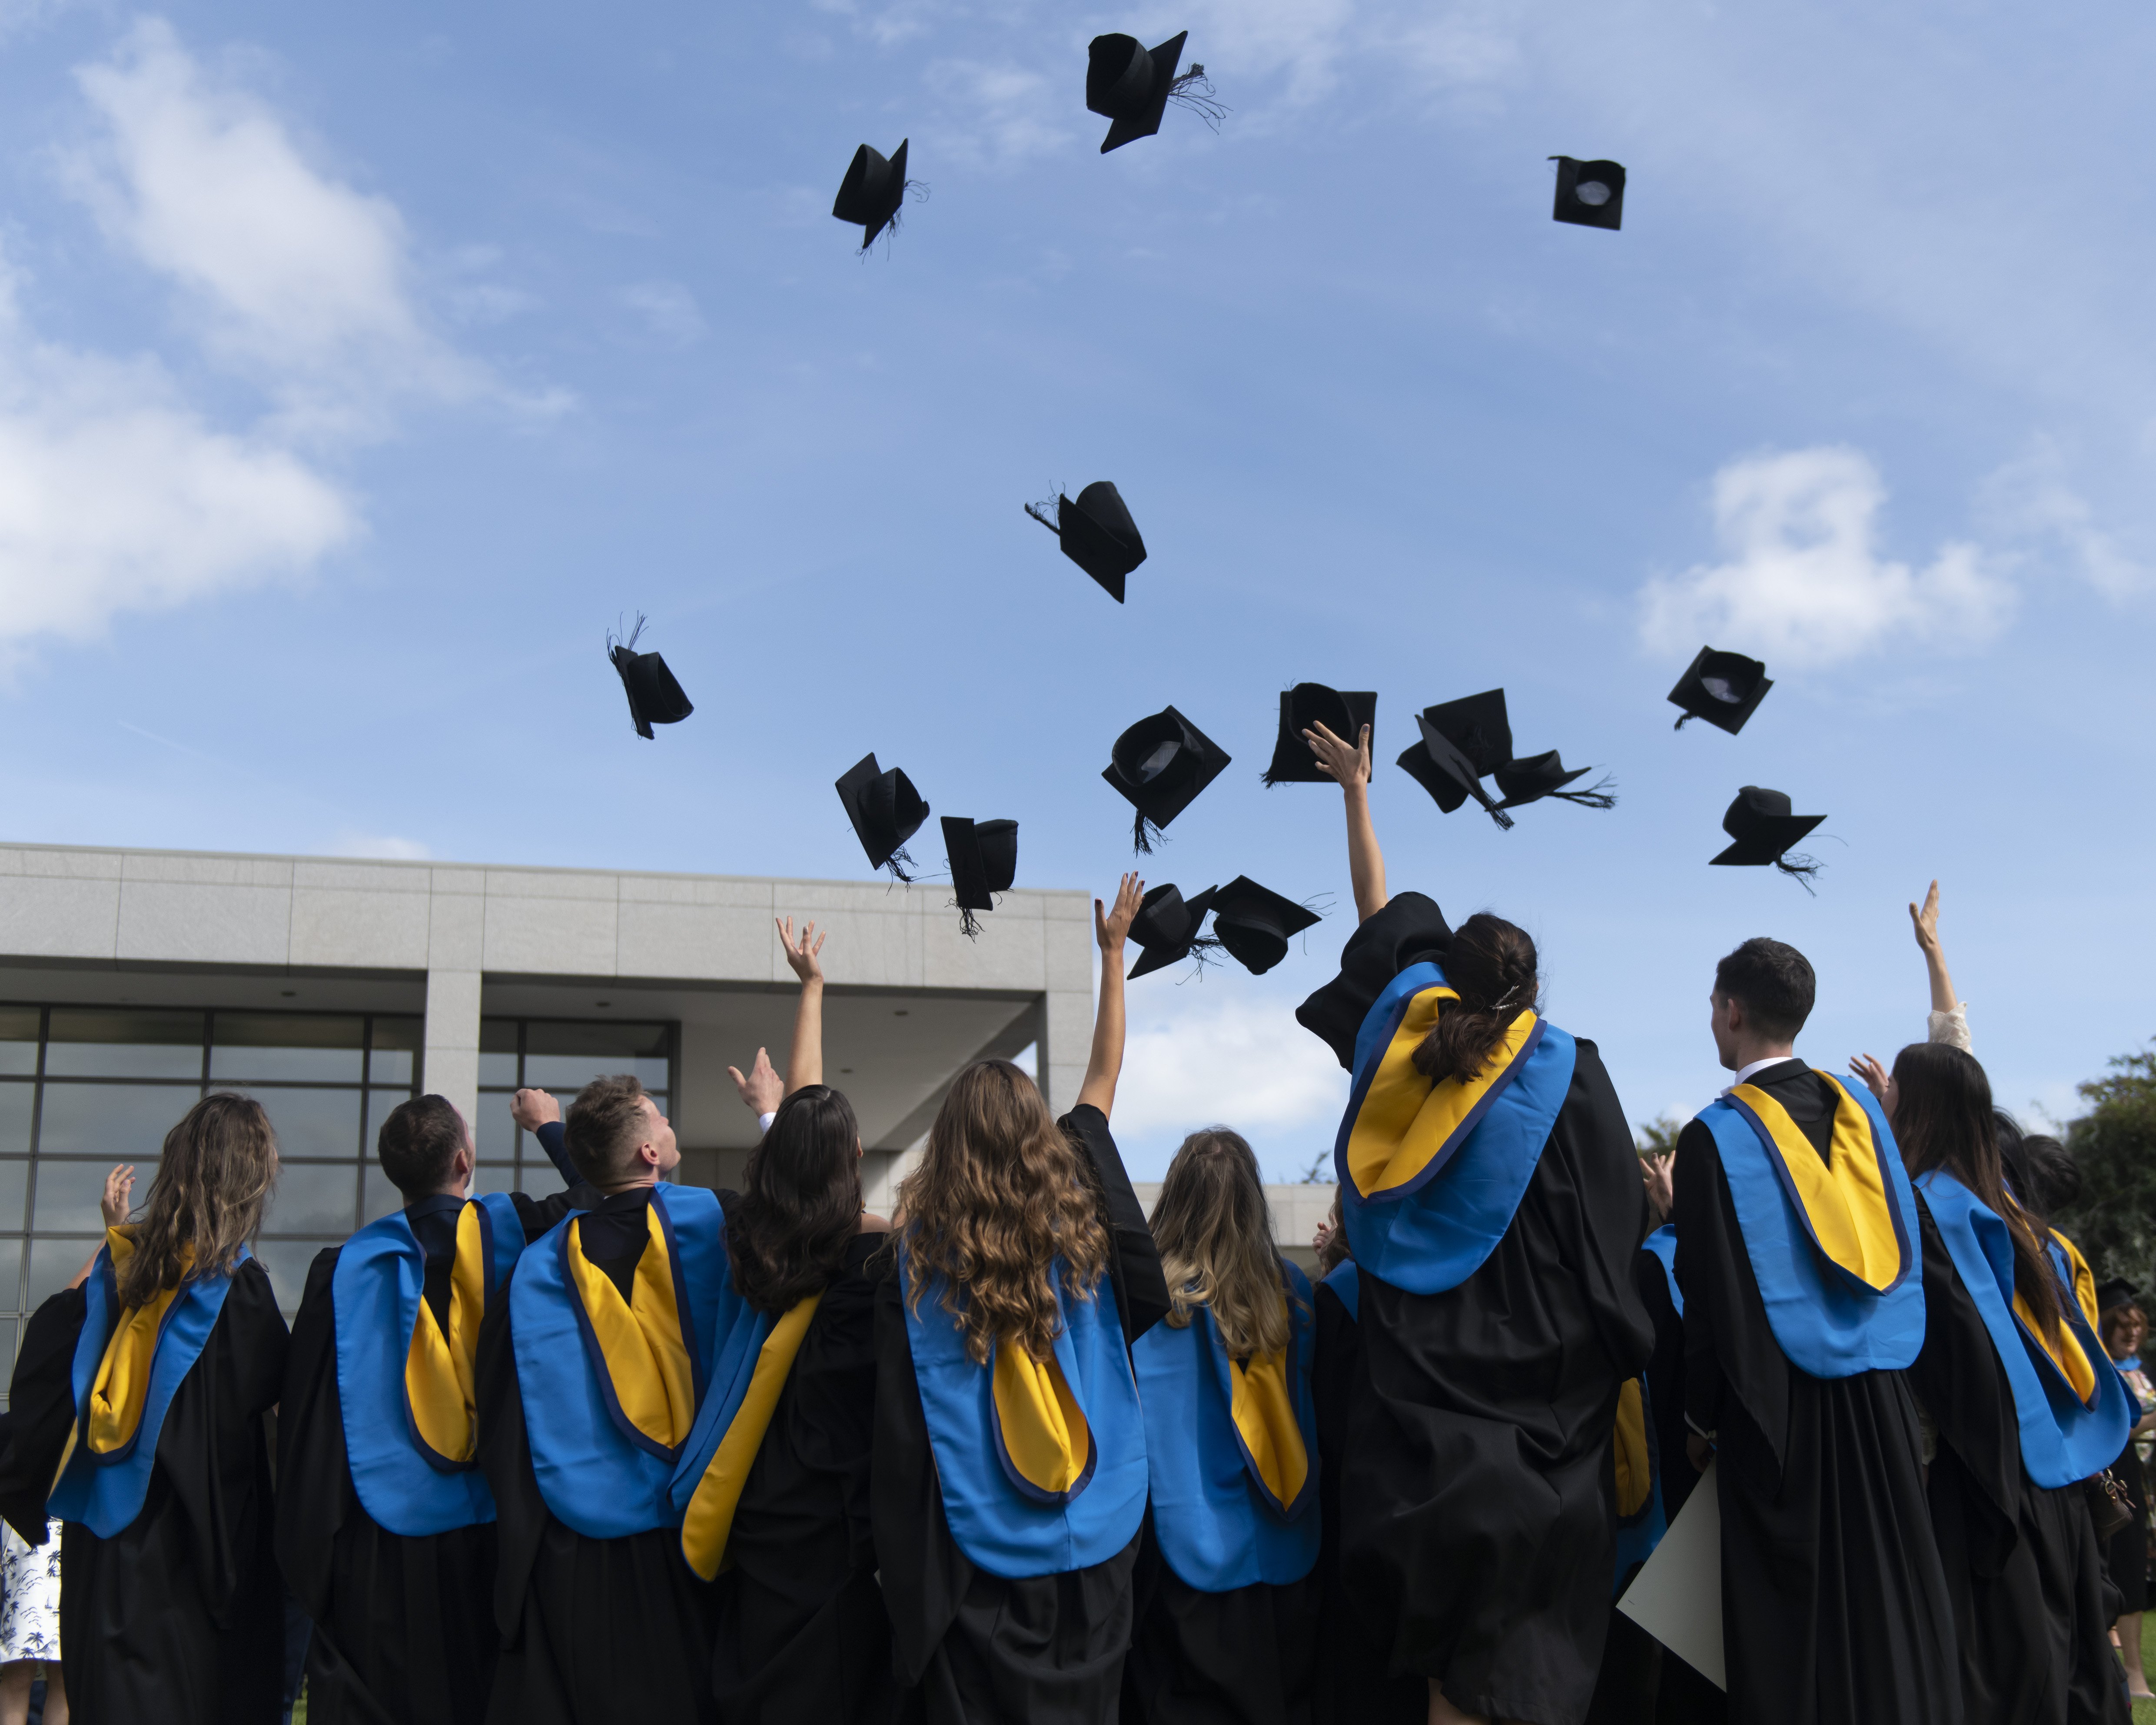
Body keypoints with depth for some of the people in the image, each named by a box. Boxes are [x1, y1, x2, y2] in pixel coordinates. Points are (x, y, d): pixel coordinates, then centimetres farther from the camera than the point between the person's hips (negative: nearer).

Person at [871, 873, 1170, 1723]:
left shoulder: (915, 1250, -8)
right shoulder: (1079, 1217, -3)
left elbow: (898, 1430, -11)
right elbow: (1105, 1074, 12)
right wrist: (1113, 952, 22)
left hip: (974, 1561, -2)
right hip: (1092, 1546, 2)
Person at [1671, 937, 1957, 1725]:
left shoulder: (1716, 1135, -11)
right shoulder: (1859, 1108, 6)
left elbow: (1711, 1295, -11)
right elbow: (1902, 1249, 12)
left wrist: (1699, 1417, -2)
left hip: (1779, 1410, -5)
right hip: (1878, 1403, 5)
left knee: (1789, 1627, 2)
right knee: (1887, 1608, 10)